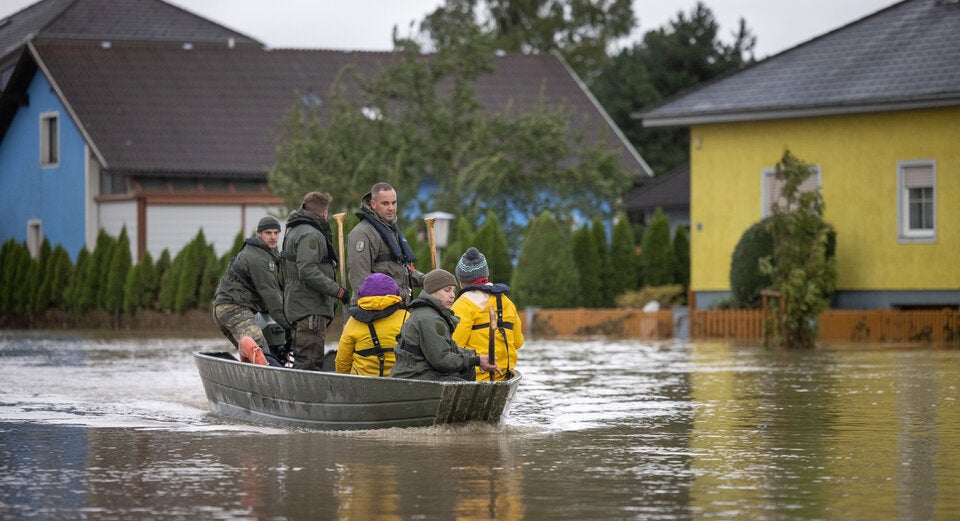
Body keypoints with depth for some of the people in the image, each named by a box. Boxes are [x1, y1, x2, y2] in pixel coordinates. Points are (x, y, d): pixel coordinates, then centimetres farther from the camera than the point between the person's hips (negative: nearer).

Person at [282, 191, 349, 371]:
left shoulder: (294, 231, 19)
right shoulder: (310, 235, -14)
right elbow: (308, 272, -23)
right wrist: (337, 290, -22)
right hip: (310, 309, -10)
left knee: (301, 359, 15)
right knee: (309, 361, -13)